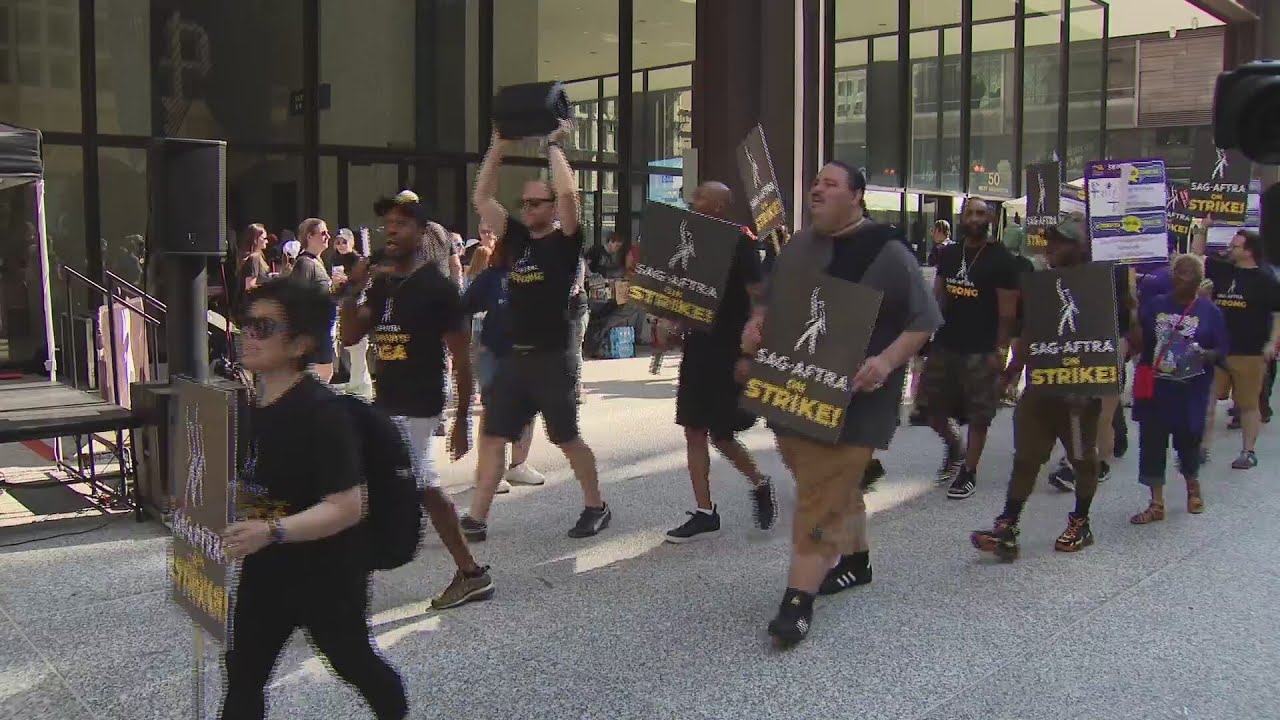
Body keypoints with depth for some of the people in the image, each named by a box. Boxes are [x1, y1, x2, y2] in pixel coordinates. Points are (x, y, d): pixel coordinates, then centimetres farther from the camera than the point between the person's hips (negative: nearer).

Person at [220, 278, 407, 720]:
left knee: (355, 663, 16)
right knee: (242, 672, 10)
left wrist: (272, 531, -37)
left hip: (327, 575, -7)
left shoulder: (322, 413, -25)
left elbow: (346, 507, -29)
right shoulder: (253, 407, 2)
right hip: (266, 570, 7)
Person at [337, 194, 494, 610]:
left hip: (415, 408, -8)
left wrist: (462, 419, -12)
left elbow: (461, 358, -12)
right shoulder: (382, 284, 10)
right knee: (425, 490, 14)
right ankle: (470, 574, 24)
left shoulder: (437, 287, -12)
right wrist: (352, 290, -5)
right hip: (386, 404, 9)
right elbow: (350, 337, 9)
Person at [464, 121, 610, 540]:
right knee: (492, 437, 4)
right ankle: (476, 519, 9)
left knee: (567, 438, 4)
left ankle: (596, 508, 22)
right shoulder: (515, 238, 11)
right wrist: (498, 147, 5)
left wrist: (552, 146, -11)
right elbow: (482, 198, 9)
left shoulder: (565, 242, -5)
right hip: (514, 357, 6)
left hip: (552, 359, -6)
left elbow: (568, 193, -22)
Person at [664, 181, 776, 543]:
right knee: (694, 431, 5)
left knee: (721, 434, -2)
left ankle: (760, 484, 26)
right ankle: (705, 513, 13)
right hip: (697, 348, 7)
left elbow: (759, 297, -15)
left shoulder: (739, 243, -11)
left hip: (729, 353, -7)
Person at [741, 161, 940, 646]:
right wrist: (755, 326, 0)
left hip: (851, 394, -7)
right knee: (834, 483, 19)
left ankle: (799, 599, -6)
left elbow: (925, 320, -8)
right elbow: (770, 301, 22)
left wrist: (886, 362, -23)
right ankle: (856, 560, 38)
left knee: (823, 494, -9)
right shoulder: (799, 245, 10)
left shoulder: (886, 251, -9)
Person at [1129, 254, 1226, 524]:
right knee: (1152, 443, 0)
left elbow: (1221, 350, 1)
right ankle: (1156, 504, 8)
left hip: (1190, 389, -2)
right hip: (1155, 388, 2)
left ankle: (1193, 486, 39)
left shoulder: (1210, 311, 0)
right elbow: (1140, 342, 6)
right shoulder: (1155, 305, 6)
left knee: (1188, 440, 10)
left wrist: (1205, 355, -20)